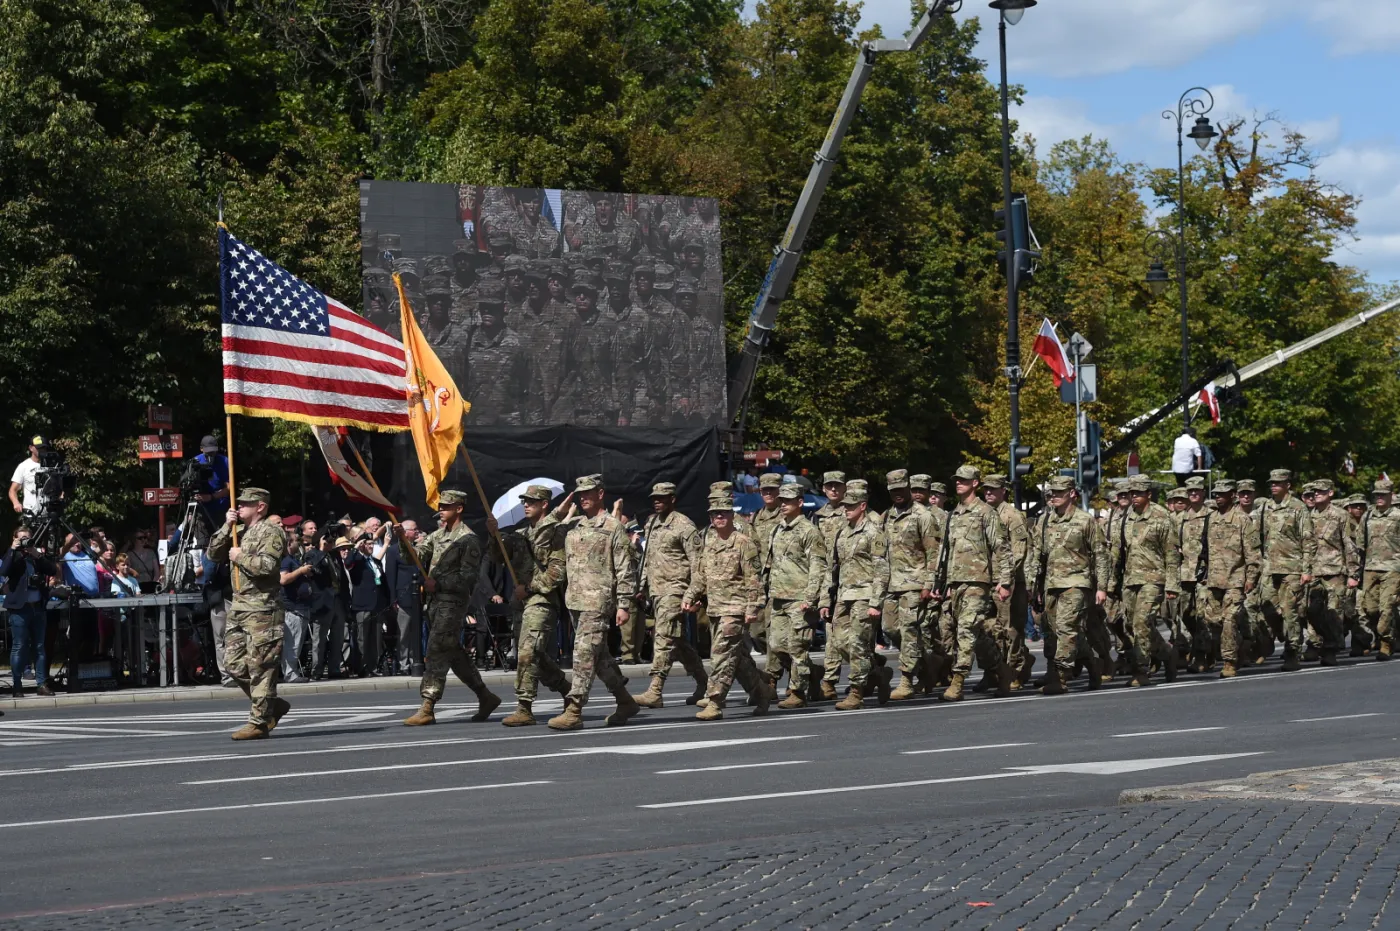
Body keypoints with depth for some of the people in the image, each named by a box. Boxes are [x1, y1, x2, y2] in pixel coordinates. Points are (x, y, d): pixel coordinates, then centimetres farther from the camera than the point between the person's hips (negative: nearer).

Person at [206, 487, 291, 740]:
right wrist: (227, 527, 5)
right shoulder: (239, 534, 19)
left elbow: (266, 565, -21)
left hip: (262, 611, -9)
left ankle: (259, 722, -5)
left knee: (260, 667, -7)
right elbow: (213, 554, 14)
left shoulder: (271, 533, -7)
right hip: (238, 609, 9)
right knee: (236, 665, 9)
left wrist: (240, 556, -9)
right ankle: (273, 706, 22)